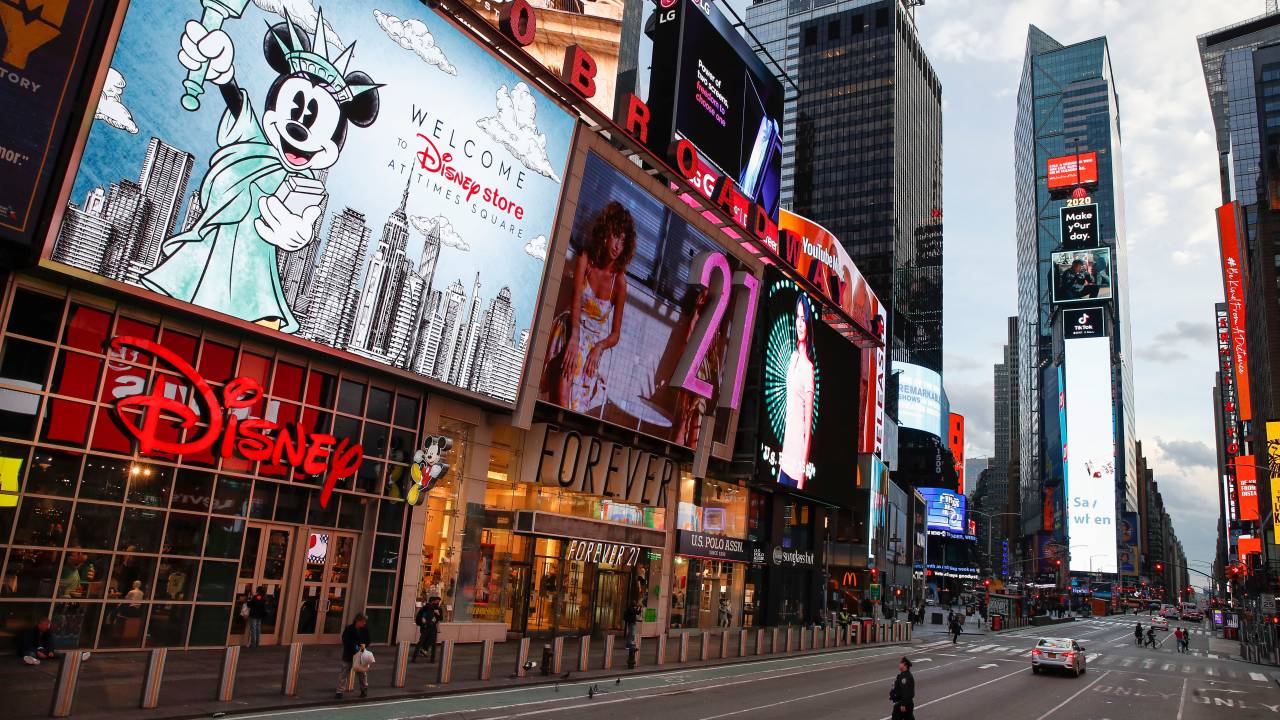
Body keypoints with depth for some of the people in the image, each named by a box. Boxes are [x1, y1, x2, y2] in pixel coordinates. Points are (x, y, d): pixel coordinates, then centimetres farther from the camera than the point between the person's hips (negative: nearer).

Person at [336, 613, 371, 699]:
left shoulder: (365, 630, -1)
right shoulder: (349, 629, -12)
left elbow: (368, 640, 7)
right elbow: (345, 641, -13)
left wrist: (364, 645, -15)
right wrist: (354, 646, -23)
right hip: (349, 656, -3)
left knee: (362, 673, 12)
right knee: (344, 673, -2)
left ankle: (364, 690, 25)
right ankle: (339, 691, 4)